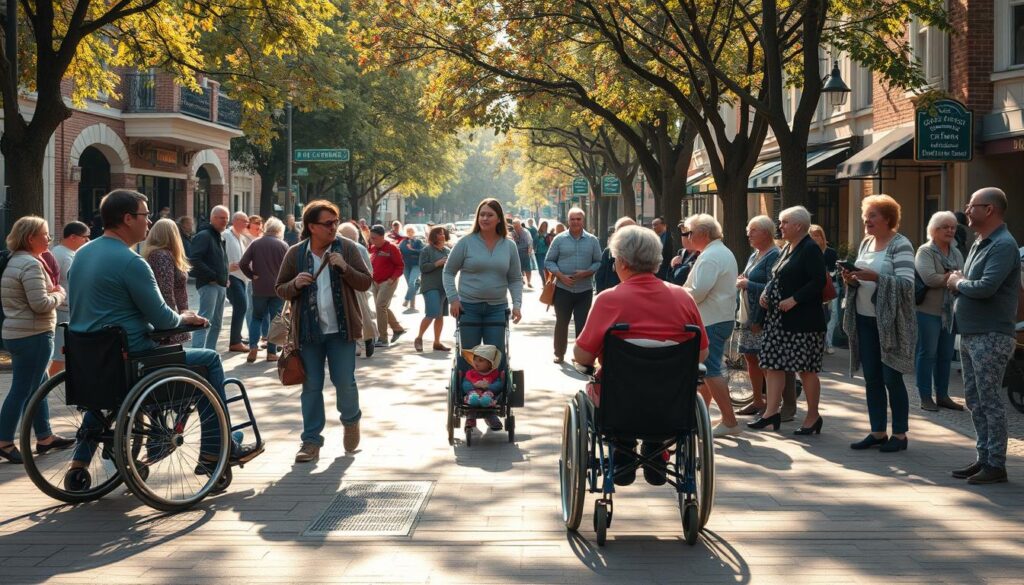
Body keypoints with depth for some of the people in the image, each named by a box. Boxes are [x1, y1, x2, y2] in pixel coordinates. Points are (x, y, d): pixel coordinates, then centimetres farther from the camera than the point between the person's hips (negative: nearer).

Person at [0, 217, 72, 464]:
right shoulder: (31, 265, -18)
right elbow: (40, 305, -24)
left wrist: (51, 290, 8)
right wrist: (60, 294, -6)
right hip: (33, 336, -11)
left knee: (38, 385, 17)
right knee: (22, 389, -4)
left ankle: (44, 437, 24)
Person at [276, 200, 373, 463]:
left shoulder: (346, 248, 1)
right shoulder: (295, 254, 2)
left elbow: (365, 282, 0)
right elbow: (281, 290, 8)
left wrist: (345, 267, -16)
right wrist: (296, 284, -14)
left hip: (340, 330, -1)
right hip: (309, 331, 1)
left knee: (345, 382, 0)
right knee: (311, 386, 4)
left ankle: (351, 421, 30)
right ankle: (311, 440, 13)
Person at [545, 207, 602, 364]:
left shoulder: (592, 240, 3)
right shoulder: (559, 239, 0)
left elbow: (598, 262, 4)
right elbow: (549, 261, 2)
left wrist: (586, 273, -14)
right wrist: (561, 276, -12)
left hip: (585, 290, 0)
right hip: (563, 288, 0)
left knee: (583, 324, 2)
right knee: (561, 322, 10)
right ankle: (559, 354, 23)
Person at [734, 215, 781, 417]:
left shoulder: (774, 256, -13)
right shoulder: (754, 256, 15)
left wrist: (748, 284, -16)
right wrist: (742, 281, 5)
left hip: (764, 318, -9)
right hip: (749, 316, 9)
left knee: (765, 361, -5)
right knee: (750, 357, 12)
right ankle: (758, 401, 22)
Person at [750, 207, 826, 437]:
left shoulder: (810, 249, -11)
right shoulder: (787, 249, 16)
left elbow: (818, 282, -19)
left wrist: (794, 300, -22)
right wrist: (765, 293, 6)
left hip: (802, 320, -9)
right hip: (778, 318, 9)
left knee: (806, 369, -1)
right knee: (773, 364, 6)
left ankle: (813, 416, 9)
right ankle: (772, 411, 10)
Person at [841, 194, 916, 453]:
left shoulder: (900, 245, -10)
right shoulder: (866, 243, 12)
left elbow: (906, 284, -18)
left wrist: (875, 276, -27)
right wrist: (852, 280, -2)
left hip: (890, 322, -7)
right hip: (864, 320, 7)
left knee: (892, 378, -2)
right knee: (871, 378, 8)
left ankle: (900, 434, 8)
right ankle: (877, 432, 16)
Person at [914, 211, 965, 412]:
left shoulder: (956, 253, 13)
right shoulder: (925, 252, -9)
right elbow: (929, 278, -22)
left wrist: (945, 277, -14)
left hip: (950, 311, 7)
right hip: (929, 311, -7)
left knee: (946, 355, 12)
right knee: (927, 354, -1)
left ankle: (942, 395, 21)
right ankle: (925, 397, 5)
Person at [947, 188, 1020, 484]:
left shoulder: (1003, 245, -15)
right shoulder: (979, 243, 16)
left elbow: (986, 287, -26)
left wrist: (958, 283, -8)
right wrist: (958, 283, -2)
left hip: (991, 337, -10)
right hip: (970, 334, 10)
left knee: (990, 402, -5)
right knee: (975, 401, 13)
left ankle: (996, 465, 1)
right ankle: (984, 458, 21)